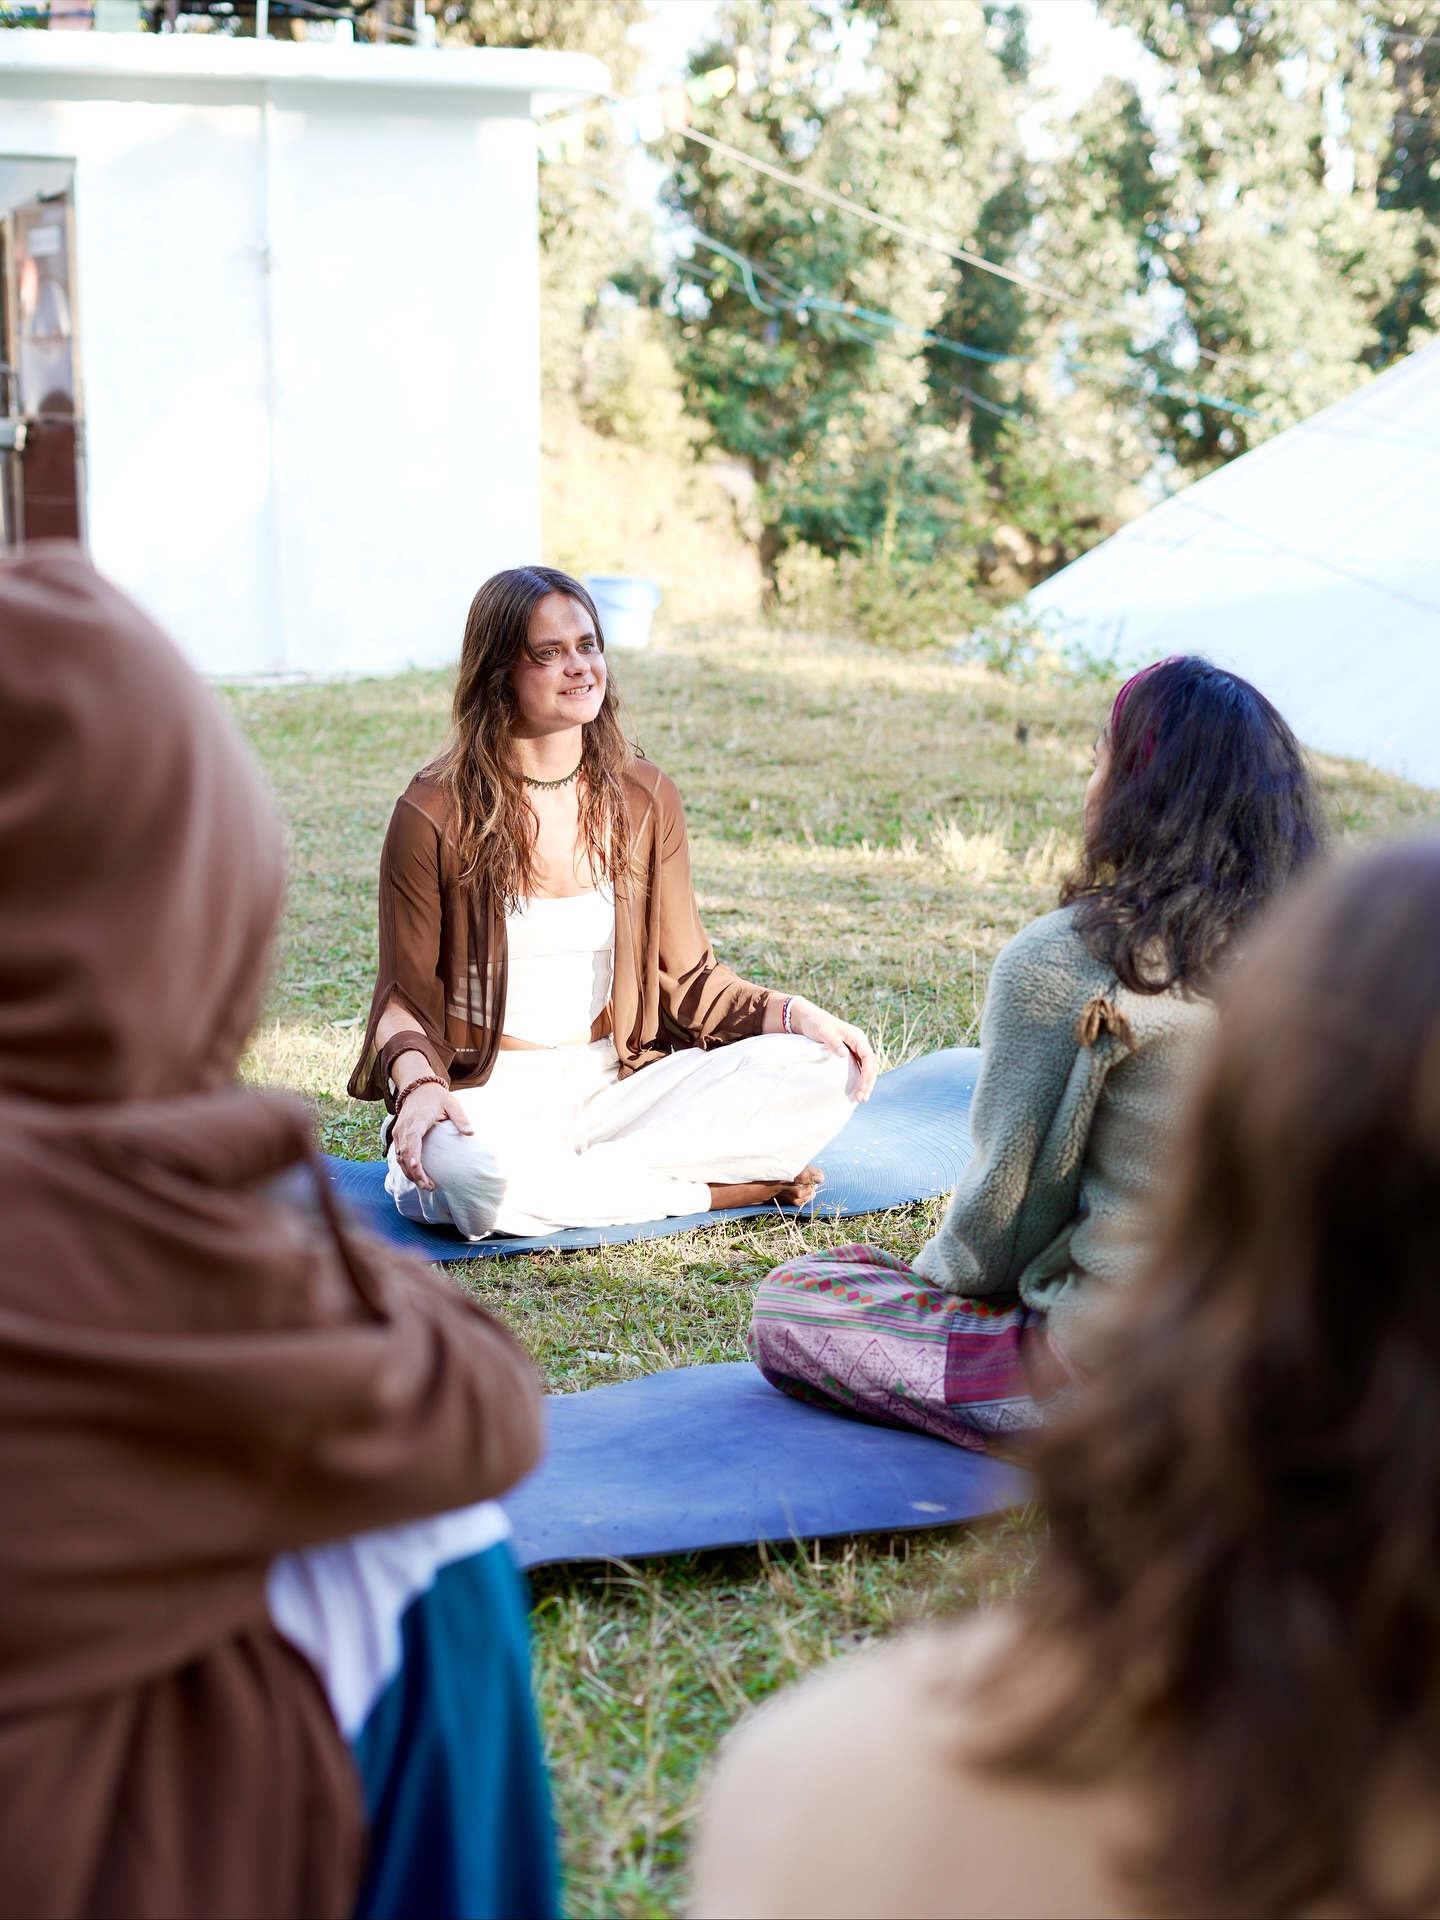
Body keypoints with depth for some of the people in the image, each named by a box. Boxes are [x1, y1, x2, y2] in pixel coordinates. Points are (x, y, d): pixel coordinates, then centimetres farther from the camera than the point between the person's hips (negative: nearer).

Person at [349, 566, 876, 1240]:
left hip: (619, 1083, 3)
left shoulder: (642, 797, 5)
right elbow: (405, 996, -2)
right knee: (467, 1170, -40)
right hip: (494, 1096, -3)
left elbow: (687, 977, 10)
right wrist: (419, 1087, -24)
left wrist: (791, 1012, -8)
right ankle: (722, 1190, -19)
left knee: (823, 1074, -17)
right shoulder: (433, 816, -7)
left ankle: (566, 1175, -18)